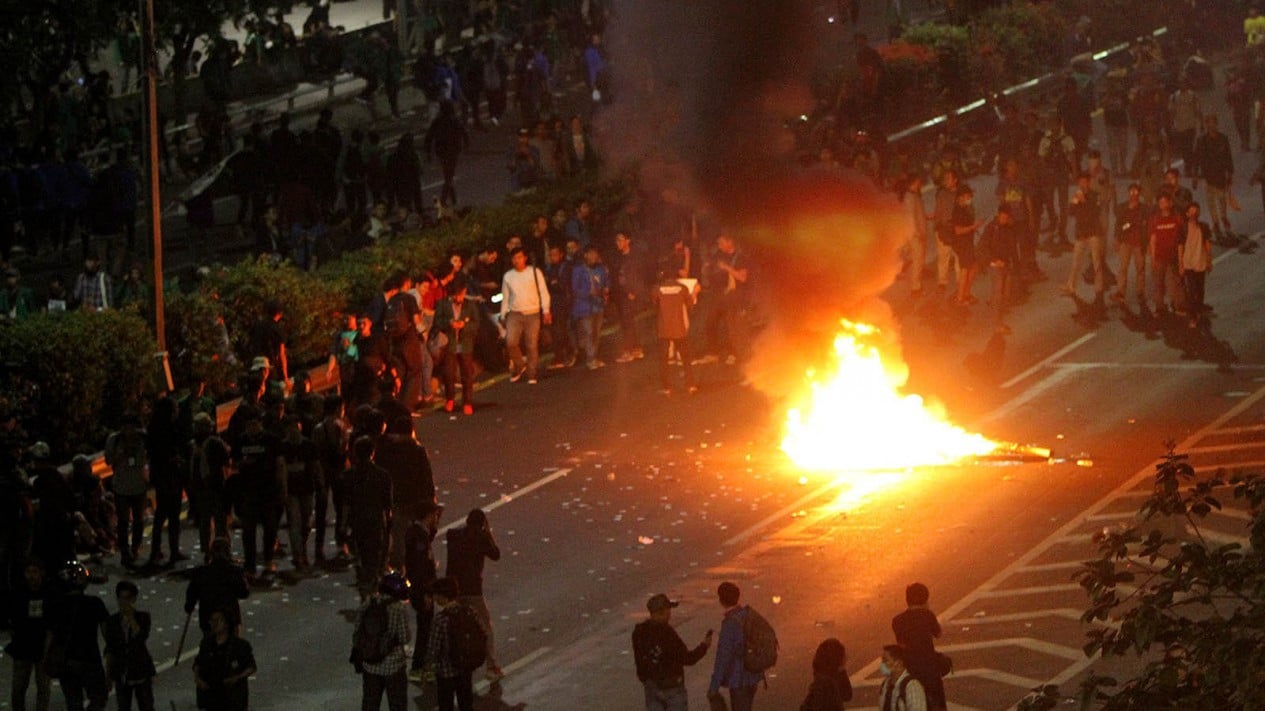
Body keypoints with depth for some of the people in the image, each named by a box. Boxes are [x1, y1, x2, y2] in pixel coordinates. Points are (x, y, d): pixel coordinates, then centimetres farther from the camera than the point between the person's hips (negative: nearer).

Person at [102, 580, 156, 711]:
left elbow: (141, 637, -22)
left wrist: (131, 618, -22)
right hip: (121, 673, 2)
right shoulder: (112, 621, 1)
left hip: (141, 670, -2)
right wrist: (107, 675, 6)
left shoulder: (143, 618, -4)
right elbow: (110, 650, 6)